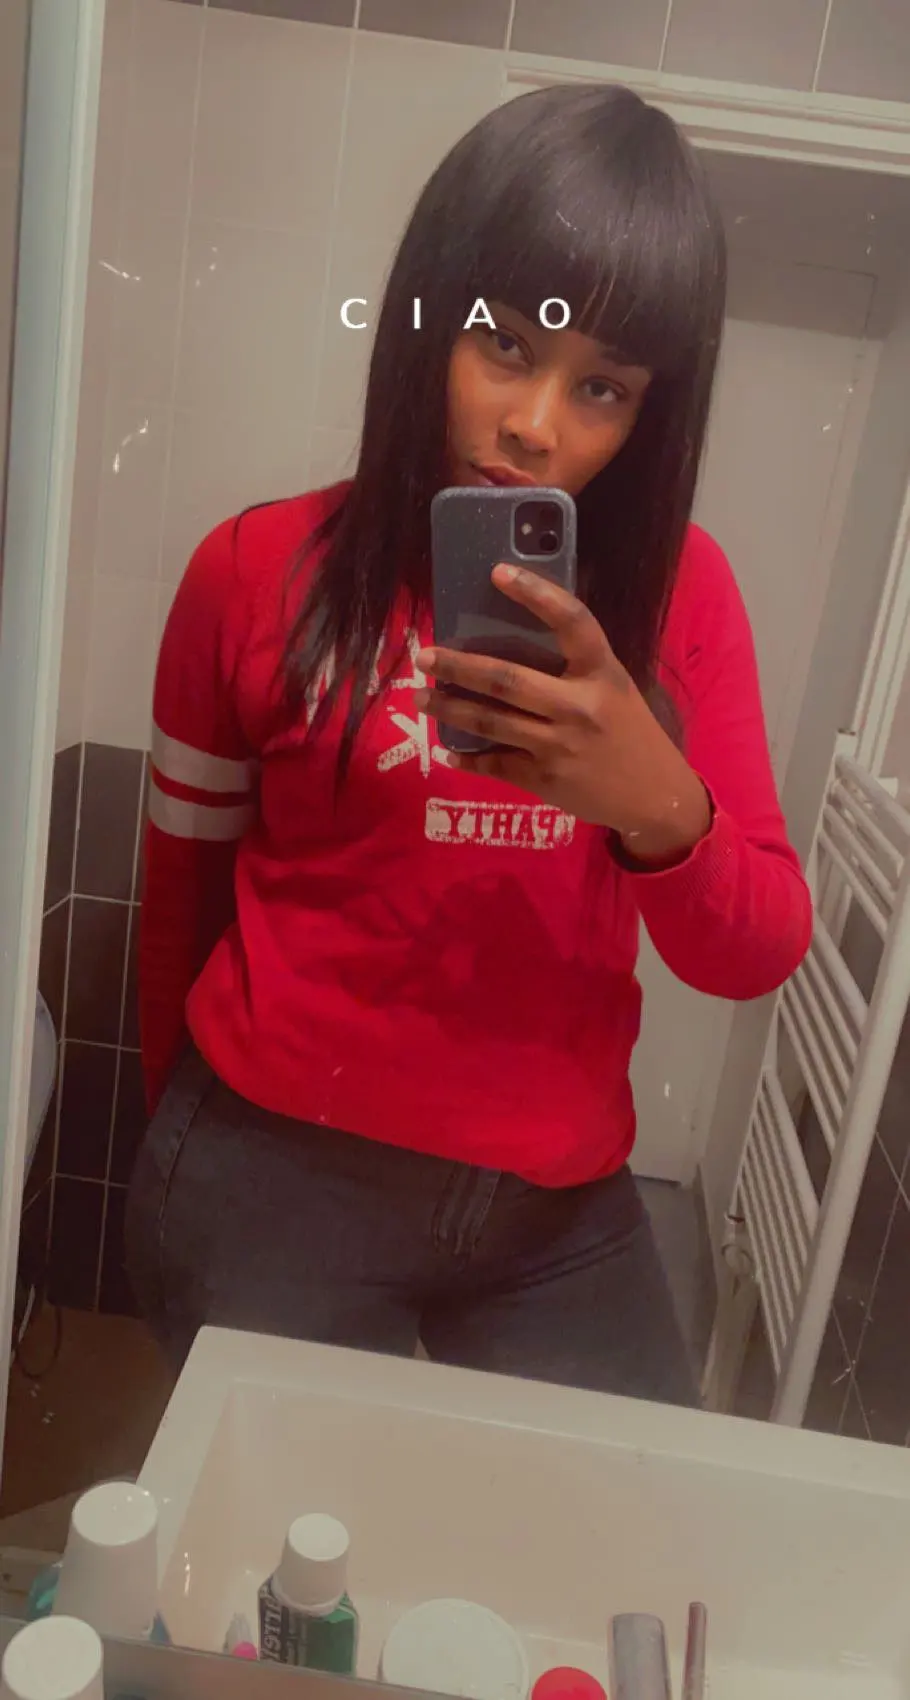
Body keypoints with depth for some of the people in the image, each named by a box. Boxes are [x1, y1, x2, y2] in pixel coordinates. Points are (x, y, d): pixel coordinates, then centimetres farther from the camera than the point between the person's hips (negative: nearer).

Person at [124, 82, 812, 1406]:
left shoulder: (678, 590, -2)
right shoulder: (260, 574, -8)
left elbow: (758, 958, -5)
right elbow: (182, 887, 4)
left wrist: (658, 805, -27)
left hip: (561, 1209, 3)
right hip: (278, 1175, -2)